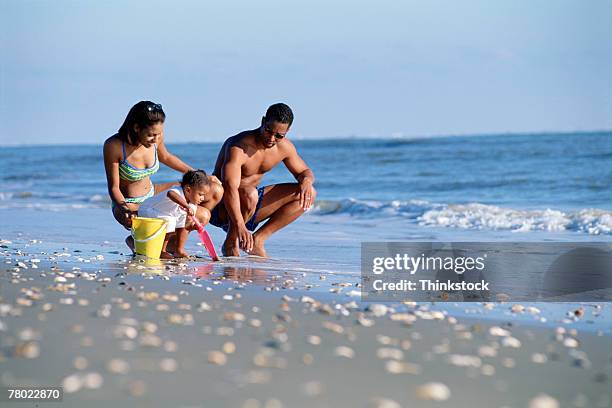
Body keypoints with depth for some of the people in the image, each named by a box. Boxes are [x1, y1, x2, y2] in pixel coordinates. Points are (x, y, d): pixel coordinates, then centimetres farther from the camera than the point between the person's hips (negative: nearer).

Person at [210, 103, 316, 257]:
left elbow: (305, 172, 10)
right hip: (220, 206, -7)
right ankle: (230, 243, -15)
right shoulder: (238, 147, -28)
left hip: (250, 204, 7)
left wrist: (306, 180, -17)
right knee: (249, 194, -41)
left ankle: (258, 239, -6)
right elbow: (230, 188, -40)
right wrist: (240, 226, -52)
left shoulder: (284, 147, -5)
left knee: (306, 194, -4)